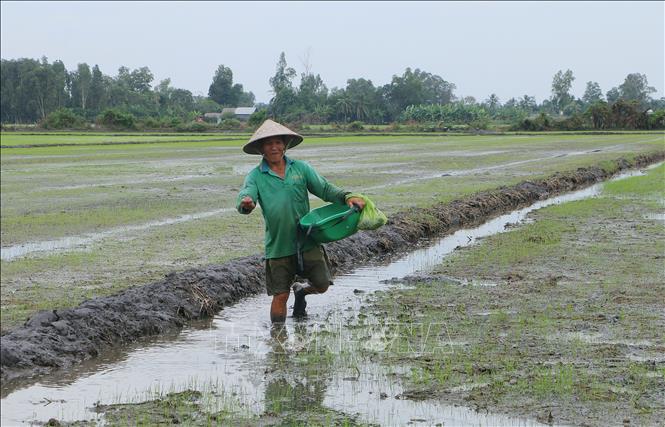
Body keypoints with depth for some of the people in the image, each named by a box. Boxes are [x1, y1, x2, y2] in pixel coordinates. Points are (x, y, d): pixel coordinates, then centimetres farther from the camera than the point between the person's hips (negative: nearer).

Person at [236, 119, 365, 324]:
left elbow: (325, 188, 3)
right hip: (278, 247, -2)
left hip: (307, 242, 2)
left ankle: (301, 292, 36)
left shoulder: (301, 168, 5)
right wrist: (246, 203, -41)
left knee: (322, 285, 2)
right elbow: (245, 196, -16)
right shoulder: (256, 176, -1)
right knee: (280, 296, 1)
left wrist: (347, 197, -16)